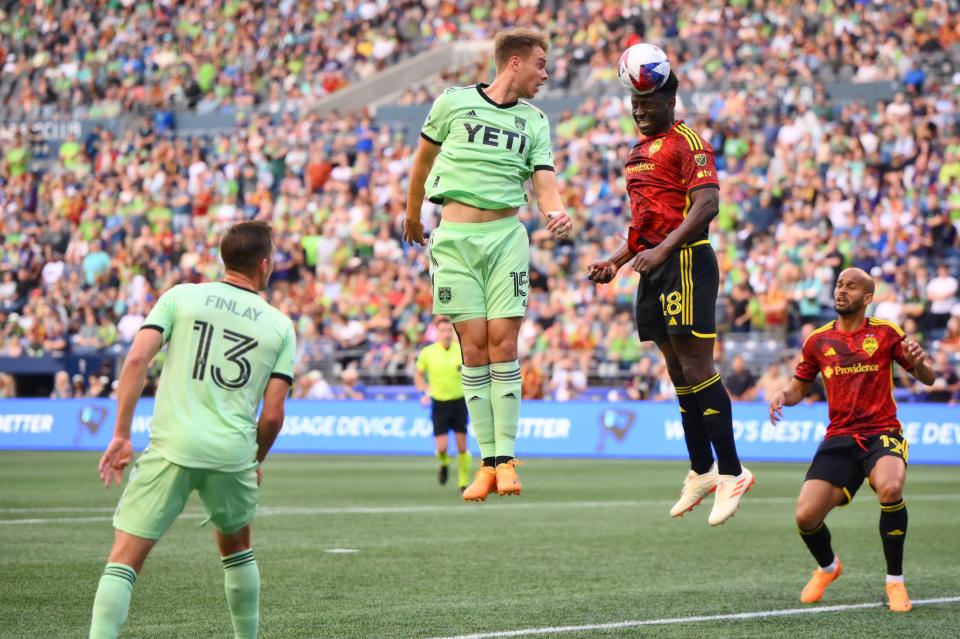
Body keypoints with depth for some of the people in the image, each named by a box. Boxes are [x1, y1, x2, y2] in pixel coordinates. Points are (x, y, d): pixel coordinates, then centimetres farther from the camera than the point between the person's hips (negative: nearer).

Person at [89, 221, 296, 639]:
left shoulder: (180, 297, 6)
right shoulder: (280, 325, 9)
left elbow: (137, 359, -5)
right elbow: (273, 413, 4)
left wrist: (121, 435, -2)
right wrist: (255, 462, 22)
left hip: (171, 448, -2)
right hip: (233, 453, 2)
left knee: (124, 561, -3)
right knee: (237, 550, 27)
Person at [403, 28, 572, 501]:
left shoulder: (535, 122, 10)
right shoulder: (454, 102, 2)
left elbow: (544, 182, 1)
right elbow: (423, 158, 15)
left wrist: (556, 213, -21)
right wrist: (412, 216, 24)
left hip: (507, 234, 2)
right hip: (455, 236, -1)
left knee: (502, 341, -7)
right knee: (473, 345, -4)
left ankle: (506, 459, -4)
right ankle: (486, 462, -1)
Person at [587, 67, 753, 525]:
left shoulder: (687, 143, -8)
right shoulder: (638, 153, 21)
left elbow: (707, 204, -20)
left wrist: (661, 250, -27)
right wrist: (616, 261, 21)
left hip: (685, 263, -9)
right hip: (654, 267, 9)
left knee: (696, 368, -13)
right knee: (678, 372, 12)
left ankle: (732, 473, -11)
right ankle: (701, 471, 19)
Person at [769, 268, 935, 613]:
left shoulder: (885, 333, 1)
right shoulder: (818, 341, 8)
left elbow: (927, 379, 4)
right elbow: (799, 387, 20)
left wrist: (919, 361, -19)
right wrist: (783, 395, -4)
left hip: (882, 433, -3)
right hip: (839, 439, 3)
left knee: (890, 489, -35)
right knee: (806, 516, -12)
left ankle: (895, 581, -16)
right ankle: (827, 568, 25)